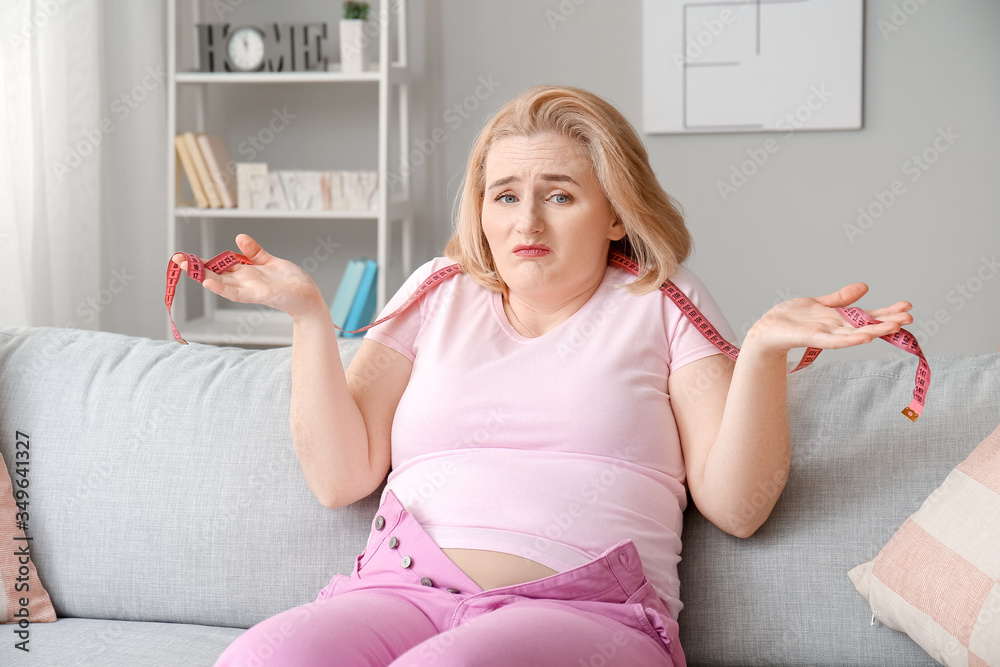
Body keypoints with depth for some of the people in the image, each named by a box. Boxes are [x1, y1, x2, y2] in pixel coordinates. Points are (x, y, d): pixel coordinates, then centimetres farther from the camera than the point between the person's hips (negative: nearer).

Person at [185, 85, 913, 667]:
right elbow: (341, 475, 12)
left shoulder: (662, 305, 14)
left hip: (586, 606, -2)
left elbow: (736, 505, 4)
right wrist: (309, 314, 5)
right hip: (403, 592, 3)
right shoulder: (438, 294, 21)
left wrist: (763, 350, -10)